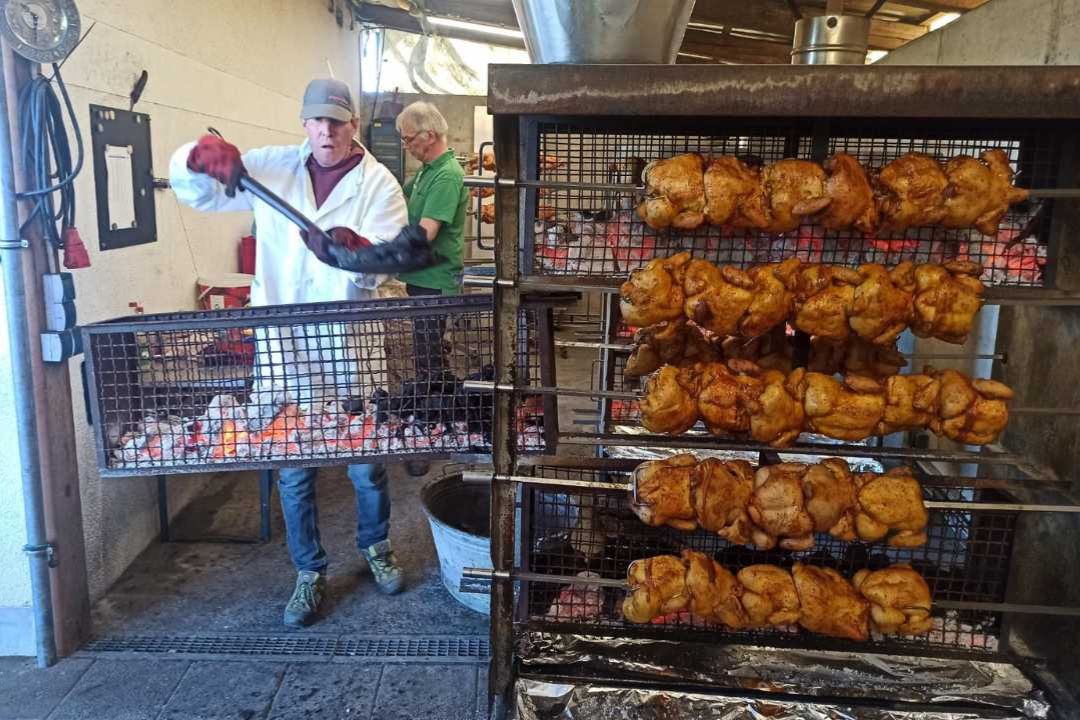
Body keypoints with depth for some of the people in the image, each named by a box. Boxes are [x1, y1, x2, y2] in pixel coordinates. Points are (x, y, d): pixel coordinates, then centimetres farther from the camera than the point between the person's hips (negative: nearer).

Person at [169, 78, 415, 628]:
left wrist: (354, 248, -39)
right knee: (292, 469, 11)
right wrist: (202, 154, -14)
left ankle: (376, 546, 39)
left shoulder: (378, 184, -3)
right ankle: (309, 572, 30)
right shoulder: (271, 167, 4)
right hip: (281, 344, 2)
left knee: (366, 461, 12)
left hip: (349, 345, -1)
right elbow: (189, 186, 8)